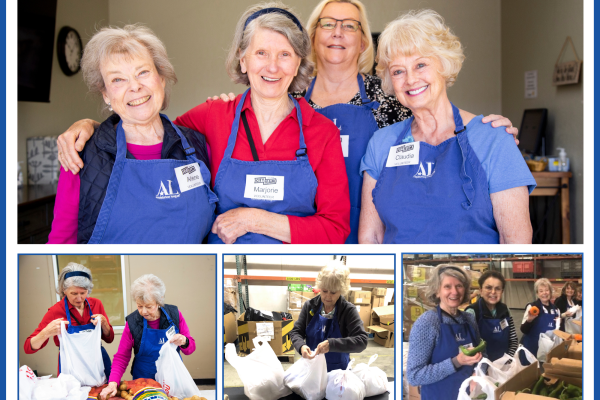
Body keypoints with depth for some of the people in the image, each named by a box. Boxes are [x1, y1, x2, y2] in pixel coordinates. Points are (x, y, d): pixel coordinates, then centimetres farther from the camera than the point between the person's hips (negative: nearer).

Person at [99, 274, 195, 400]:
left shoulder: (174, 314, -9)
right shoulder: (132, 322, -12)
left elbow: (190, 349, -2)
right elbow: (121, 357, -7)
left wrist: (183, 342, -26)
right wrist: (113, 383, -23)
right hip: (143, 382, -1)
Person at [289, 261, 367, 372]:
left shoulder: (348, 310, -13)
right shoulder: (310, 306, -3)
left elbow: (361, 341, -22)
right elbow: (296, 332, 0)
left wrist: (332, 344, -35)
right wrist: (301, 346, -23)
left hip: (338, 371, -2)